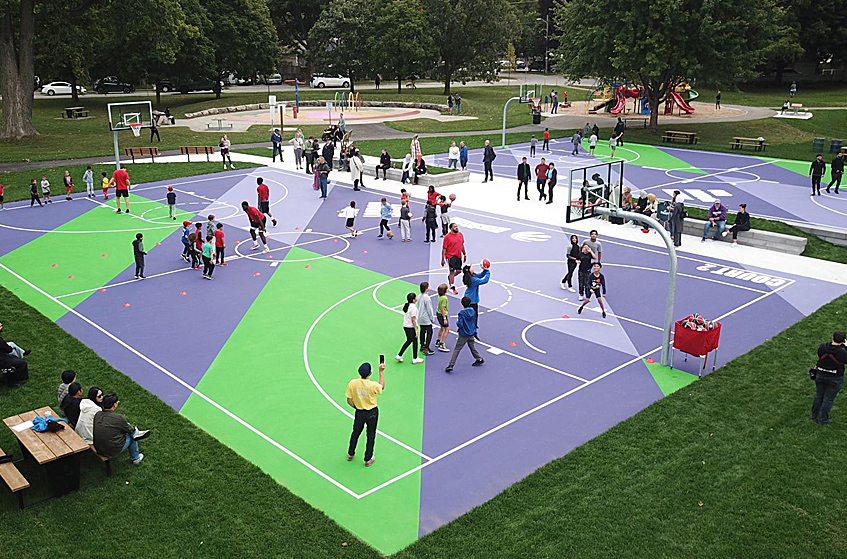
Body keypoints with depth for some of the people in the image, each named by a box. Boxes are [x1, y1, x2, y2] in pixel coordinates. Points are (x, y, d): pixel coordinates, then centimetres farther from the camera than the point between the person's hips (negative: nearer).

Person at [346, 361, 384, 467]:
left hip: (359, 413, 2)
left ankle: (350, 454, 41)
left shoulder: (352, 383, -19)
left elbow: (349, 400, -10)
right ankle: (368, 459, 26)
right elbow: (382, 387, -1)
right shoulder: (373, 385, -26)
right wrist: (381, 372, 5)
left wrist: (356, 407, 9)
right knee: (371, 436, 15)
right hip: (372, 413, -2)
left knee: (355, 433, 24)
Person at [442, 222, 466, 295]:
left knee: (459, 271, 9)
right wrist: (443, 259, -12)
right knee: (452, 271, -4)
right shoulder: (447, 237, -11)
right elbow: (444, 248, -10)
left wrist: (464, 254, 19)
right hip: (451, 256, -6)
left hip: (459, 256, 6)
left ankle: (450, 277, 38)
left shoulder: (460, 235, 6)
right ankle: (452, 288, 5)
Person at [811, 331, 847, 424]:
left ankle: (814, 416, 36)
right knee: (828, 399, 12)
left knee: (818, 396, 20)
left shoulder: (821, 347, -16)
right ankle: (823, 419, 24)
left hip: (820, 376, 3)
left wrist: (833, 344, 3)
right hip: (835, 379, -3)